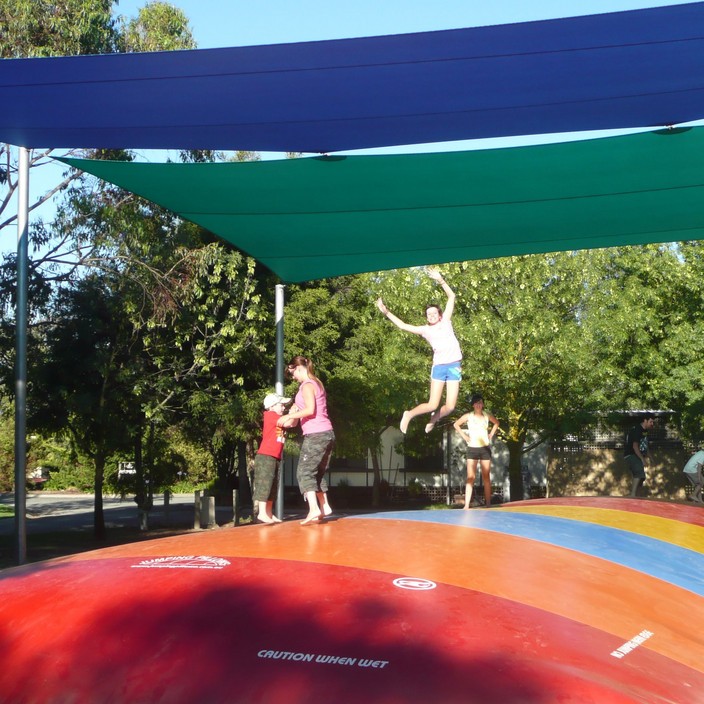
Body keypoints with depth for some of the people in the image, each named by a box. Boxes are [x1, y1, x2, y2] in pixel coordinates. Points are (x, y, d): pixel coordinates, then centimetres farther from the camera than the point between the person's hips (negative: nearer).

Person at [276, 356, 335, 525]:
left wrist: (289, 416, -14)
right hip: (326, 433, 9)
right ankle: (324, 507, 16)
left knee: (304, 472, -9)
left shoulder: (307, 385, -9)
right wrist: (298, 407, 11)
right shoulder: (317, 383, 19)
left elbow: (310, 410, -21)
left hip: (316, 435, -9)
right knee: (317, 473, 16)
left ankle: (314, 509, -21)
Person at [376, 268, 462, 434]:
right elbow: (403, 325, 9)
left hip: (454, 366, 1)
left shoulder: (446, 322, 9)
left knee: (450, 407, -3)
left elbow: (451, 297, 8)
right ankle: (409, 415, 19)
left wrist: (440, 280, 0)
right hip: (439, 367, -1)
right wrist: (387, 312, 3)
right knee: (432, 405, -7)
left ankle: (434, 419, 27)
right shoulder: (425, 330, 9)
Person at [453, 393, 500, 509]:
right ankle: (466, 505, -10)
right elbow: (456, 424, 8)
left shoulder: (487, 415, 3)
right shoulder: (468, 416, -3)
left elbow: (496, 423, 21)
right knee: (471, 477, -6)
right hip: (472, 449, -2)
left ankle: (488, 504, 7)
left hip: (485, 448, 2)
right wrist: (464, 435, -1)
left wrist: (491, 434, 9)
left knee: (486, 477, 4)